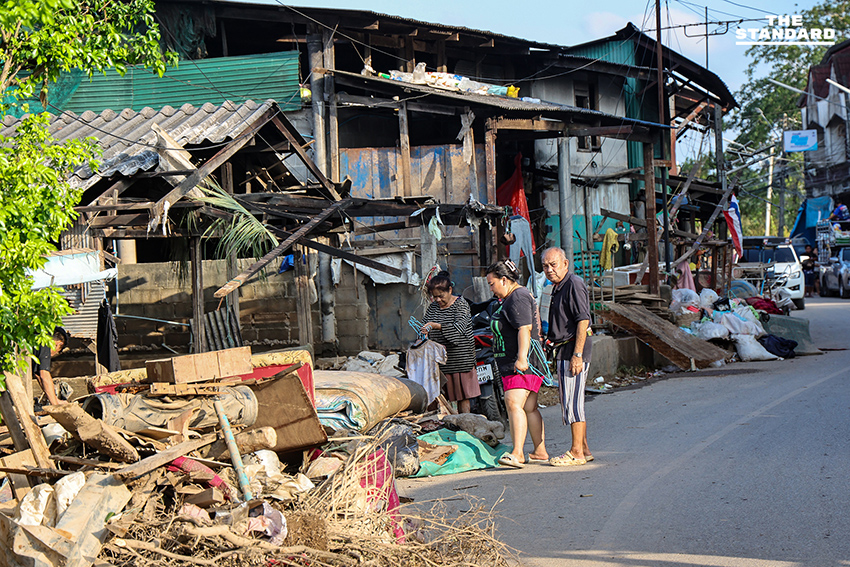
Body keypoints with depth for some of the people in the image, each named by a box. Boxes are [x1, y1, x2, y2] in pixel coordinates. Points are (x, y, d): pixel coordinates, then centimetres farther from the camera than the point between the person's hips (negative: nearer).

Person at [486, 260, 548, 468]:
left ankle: (517, 453, -30)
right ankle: (540, 452, 18)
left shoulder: (518, 297, -12)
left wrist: (521, 358, -31)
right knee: (529, 408, 13)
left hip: (521, 364, -11)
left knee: (513, 403, -21)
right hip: (514, 363, 11)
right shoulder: (514, 297, 22)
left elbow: (525, 329, -23)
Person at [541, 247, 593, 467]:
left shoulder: (574, 284, -13)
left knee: (572, 402, -9)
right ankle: (584, 449, 18)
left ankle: (576, 453, -5)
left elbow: (583, 321, -20)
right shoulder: (558, 288, 18)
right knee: (569, 401, 12)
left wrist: (577, 355, -23)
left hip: (573, 351, -10)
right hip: (563, 352, 10)